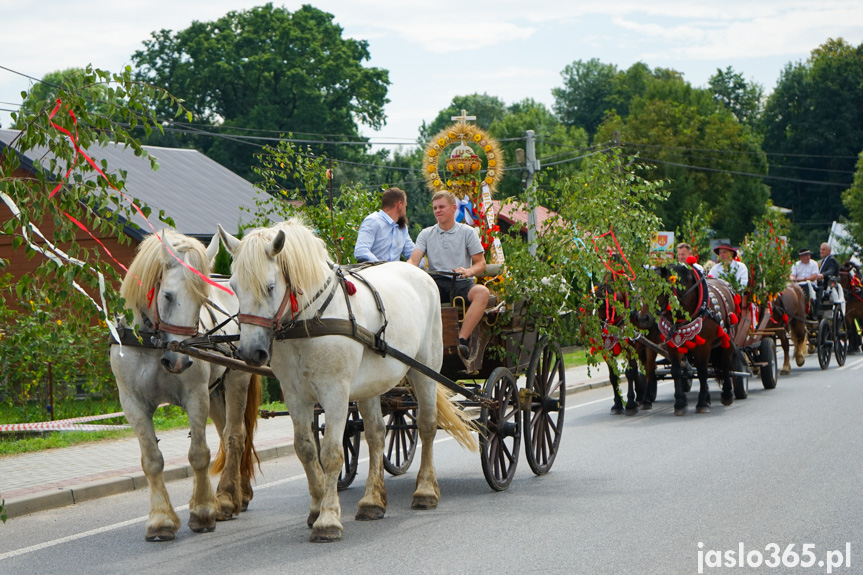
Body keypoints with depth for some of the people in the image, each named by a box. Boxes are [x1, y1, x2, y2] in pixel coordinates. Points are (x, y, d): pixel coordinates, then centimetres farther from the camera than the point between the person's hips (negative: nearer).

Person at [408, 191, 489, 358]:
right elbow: (414, 259, 2)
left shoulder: (467, 232, 9)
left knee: (482, 292, -35)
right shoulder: (426, 234, 15)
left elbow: (481, 263, 4)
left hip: (462, 283, -1)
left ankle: (462, 339, -41)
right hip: (436, 283, 1)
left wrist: (468, 271, -19)